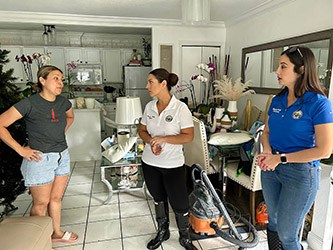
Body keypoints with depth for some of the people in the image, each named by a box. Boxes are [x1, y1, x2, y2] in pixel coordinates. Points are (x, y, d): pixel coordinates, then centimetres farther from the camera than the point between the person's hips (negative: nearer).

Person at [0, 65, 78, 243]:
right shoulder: (29, 104, -15)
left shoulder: (63, 102, 2)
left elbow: (70, 117, 25)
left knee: (56, 198, 19)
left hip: (62, 156, 6)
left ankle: (56, 232, 38)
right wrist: (20, 150, -14)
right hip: (40, 159, -5)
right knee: (41, 204, 8)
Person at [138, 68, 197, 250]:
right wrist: (151, 142, -12)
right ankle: (162, 231, 44)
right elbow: (142, 130, 9)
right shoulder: (149, 106, 1)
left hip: (173, 165, -4)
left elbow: (189, 136, -16)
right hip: (150, 163, 5)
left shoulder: (180, 108, -15)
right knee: (159, 198, 21)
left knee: (179, 203, 5)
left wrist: (162, 139, -23)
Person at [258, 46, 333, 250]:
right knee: (273, 221, 22)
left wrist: (280, 158, -19)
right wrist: (268, 152, -8)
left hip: (300, 173, -6)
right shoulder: (277, 101, 3)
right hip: (270, 170, 6)